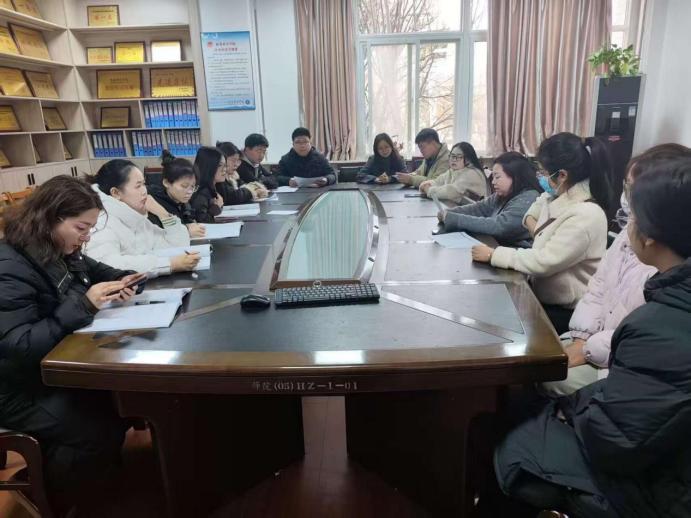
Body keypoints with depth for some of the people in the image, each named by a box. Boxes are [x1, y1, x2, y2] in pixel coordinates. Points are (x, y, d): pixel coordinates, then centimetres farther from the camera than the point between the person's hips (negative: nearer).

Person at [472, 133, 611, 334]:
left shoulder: (586, 216, -25)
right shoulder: (558, 195, 1)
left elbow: (544, 262, -27)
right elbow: (535, 210, 24)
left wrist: (493, 254, -20)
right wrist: (537, 229, 2)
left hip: (566, 312, -8)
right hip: (542, 293, 8)